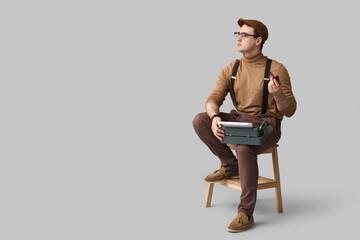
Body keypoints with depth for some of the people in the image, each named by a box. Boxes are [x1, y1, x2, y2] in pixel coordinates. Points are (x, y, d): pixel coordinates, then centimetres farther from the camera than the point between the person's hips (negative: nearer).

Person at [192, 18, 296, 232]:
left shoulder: (276, 69, -6)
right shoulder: (231, 69, 7)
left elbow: (289, 111, -6)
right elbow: (213, 99, -1)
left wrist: (278, 94, -27)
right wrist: (215, 117, -24)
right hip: (238, 119, 5)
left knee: (245, 148, -36)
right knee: (200, 120, -18)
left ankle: (246, 213, -26)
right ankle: (230, 165, -1)